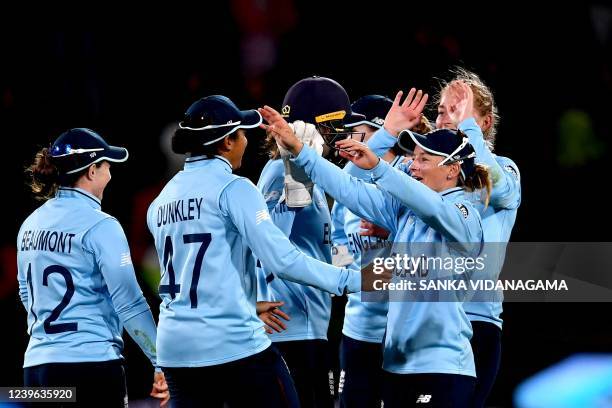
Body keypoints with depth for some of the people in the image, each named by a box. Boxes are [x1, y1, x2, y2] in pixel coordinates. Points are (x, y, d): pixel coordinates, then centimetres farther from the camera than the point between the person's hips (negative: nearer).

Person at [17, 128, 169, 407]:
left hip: (36, 365, 7)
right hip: (91, 362, -7)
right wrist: (162, 363, -8)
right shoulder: (99, 226, -9)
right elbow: (129, 303, -12)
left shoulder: (31, 224, 12)